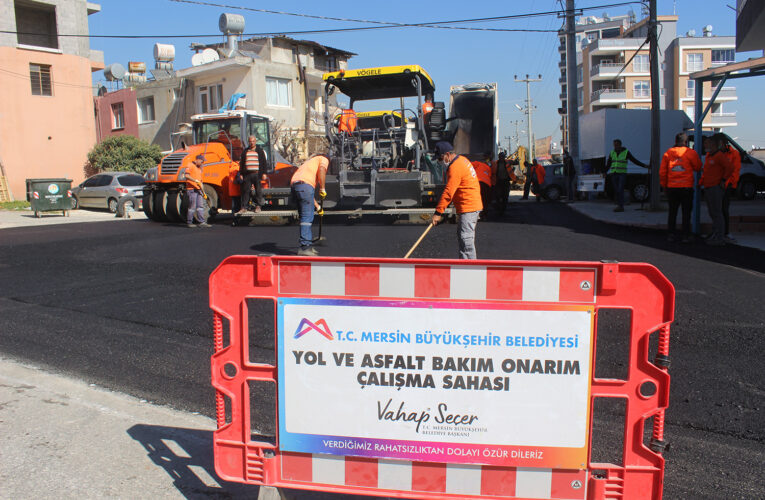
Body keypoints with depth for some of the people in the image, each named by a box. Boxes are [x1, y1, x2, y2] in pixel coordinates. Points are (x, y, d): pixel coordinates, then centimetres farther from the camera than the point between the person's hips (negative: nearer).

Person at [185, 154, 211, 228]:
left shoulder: (199, 168, 22)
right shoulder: (191, 166, -5)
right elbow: (187, 176, -19)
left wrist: (203, 191, 20)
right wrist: (195, 180, -24)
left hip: (198, 189, 8)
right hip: (192, 189, -8)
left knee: (200, 206, 3)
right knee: (192, 207, -4)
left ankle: (202, 222, 3)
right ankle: (189, 222, 5)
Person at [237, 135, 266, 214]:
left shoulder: (260, 151, 8)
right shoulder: (245, 151, 15)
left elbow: (264, 162, 5)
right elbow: (241, 163, 16)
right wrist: (241, 174, 9)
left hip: (257, 174, -2)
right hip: (247, 174, 2)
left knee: (258, 190, 0)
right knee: (246, 190, 0)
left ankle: (258, 206, 11)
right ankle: (244, 207, 4)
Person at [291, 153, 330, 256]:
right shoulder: (324, 159, 18)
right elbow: (322, 170, -9)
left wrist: (317, 206, 42)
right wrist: (323, 188, -5)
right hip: (305, 185, -8)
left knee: (305, 216, 15)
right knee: (307, 217, -10)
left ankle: (308, 245, 18)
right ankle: (305, 247, -15)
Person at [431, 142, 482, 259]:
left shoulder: (455, 167, -18)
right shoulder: (462, 160, 14)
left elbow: (448, 192, -22)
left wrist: (438, 212, -22)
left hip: (468, 207, -11)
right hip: (473, 205, 11)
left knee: (465, 238, -11)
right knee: (463, 237, 18)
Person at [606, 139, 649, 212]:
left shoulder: (626, 152, -2)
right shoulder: (612, 153, 9)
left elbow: (634, 160, 2)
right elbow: (608, 164, 12)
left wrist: (644, 165, -2)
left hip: (622, 174, -4)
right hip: (613, 174, 4)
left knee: (620, 190, -14)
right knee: (616, 191, 3)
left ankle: (620, 206, -17)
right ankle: (619, 206, 10)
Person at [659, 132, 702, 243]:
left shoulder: (668, 153, 2)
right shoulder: (691, 153, -5)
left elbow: (662, 172, 3)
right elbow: (698, 167, 7)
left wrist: (664, 185, 14)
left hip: (671, 188, 2)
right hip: (686, 187, -2)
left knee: (672, 212, 12)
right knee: (686, 213, 5)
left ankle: (670, 234, 13)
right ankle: (686, 236, 5)